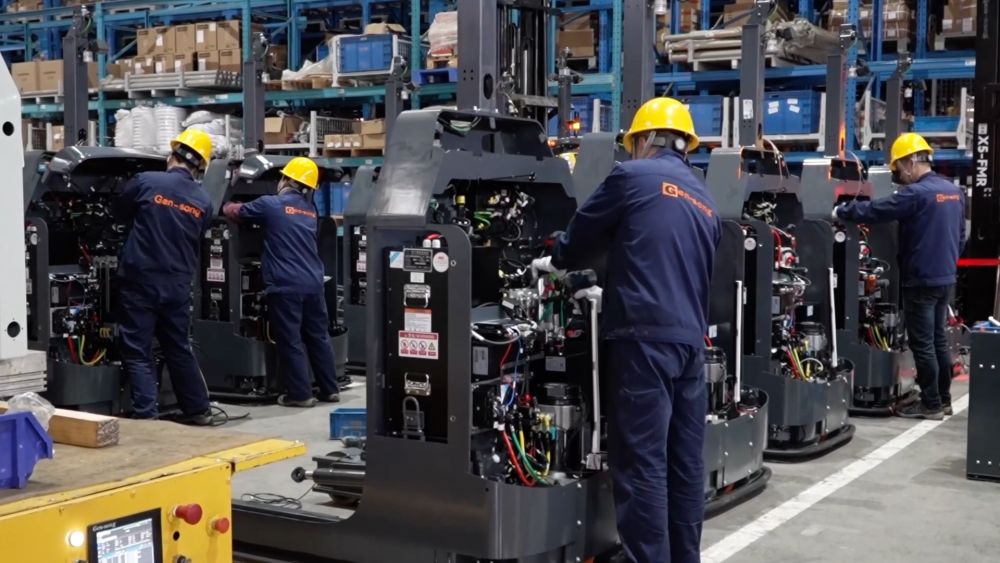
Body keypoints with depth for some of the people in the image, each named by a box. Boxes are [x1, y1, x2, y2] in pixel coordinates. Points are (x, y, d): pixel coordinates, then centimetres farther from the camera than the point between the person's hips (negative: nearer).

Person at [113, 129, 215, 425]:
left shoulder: (146, 182, -8)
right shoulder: (204, 202, 2)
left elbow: (118, 213, 8)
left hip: (140, 280, -4)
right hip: (177, 285, 4)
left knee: (137, 352, 3)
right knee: (179, 349, 17)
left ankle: (147, 417, -1)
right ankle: (198, 410, 23)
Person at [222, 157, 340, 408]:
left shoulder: (270, 205, -3)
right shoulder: (310, 209, 16)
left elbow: (236, 211, 11)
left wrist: (226, 207, 34)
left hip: (285, 285, -6)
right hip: (313, 284, 6)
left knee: (290, 341, 1)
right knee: (318, 337, 13)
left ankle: (300, 394, 3)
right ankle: (330, 389, 18)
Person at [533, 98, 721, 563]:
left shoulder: (632, 176, 0)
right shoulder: (706, 203, 20)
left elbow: (584, 232, 8)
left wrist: (556, 261, 30)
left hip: (645, 335, -7)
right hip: (691, 338, 7)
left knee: (640, 461, -6)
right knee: (685, 459, 10)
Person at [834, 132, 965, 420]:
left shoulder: (916, 193, -19)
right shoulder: (954, 191, 9)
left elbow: (874, 210, -18)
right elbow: (960, 235, 17)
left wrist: (841, 212, -4)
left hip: (921, 281, -8)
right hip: (946, 278, 9)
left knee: (922, 344, 0)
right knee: (939, 339, 16)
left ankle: (931, 404, 5)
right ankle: (943, 399, 22)